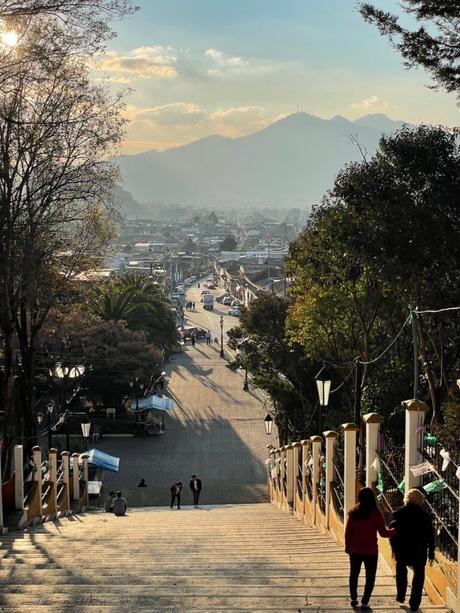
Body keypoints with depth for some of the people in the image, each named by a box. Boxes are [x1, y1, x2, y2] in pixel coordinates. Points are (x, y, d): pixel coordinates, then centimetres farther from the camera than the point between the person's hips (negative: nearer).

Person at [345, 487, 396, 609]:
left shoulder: (353, 513, -5)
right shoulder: (376, 514, -14)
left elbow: (348, 532, 0)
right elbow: (383, 533, -14)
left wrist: (347, 546, 13)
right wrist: (396, 530, 1)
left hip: (355, 550, 3)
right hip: (370, 551, -3)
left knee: (354, 574, 20)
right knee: (370, 577, 9)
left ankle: (353, 599, 29)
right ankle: (364, 603, 7)